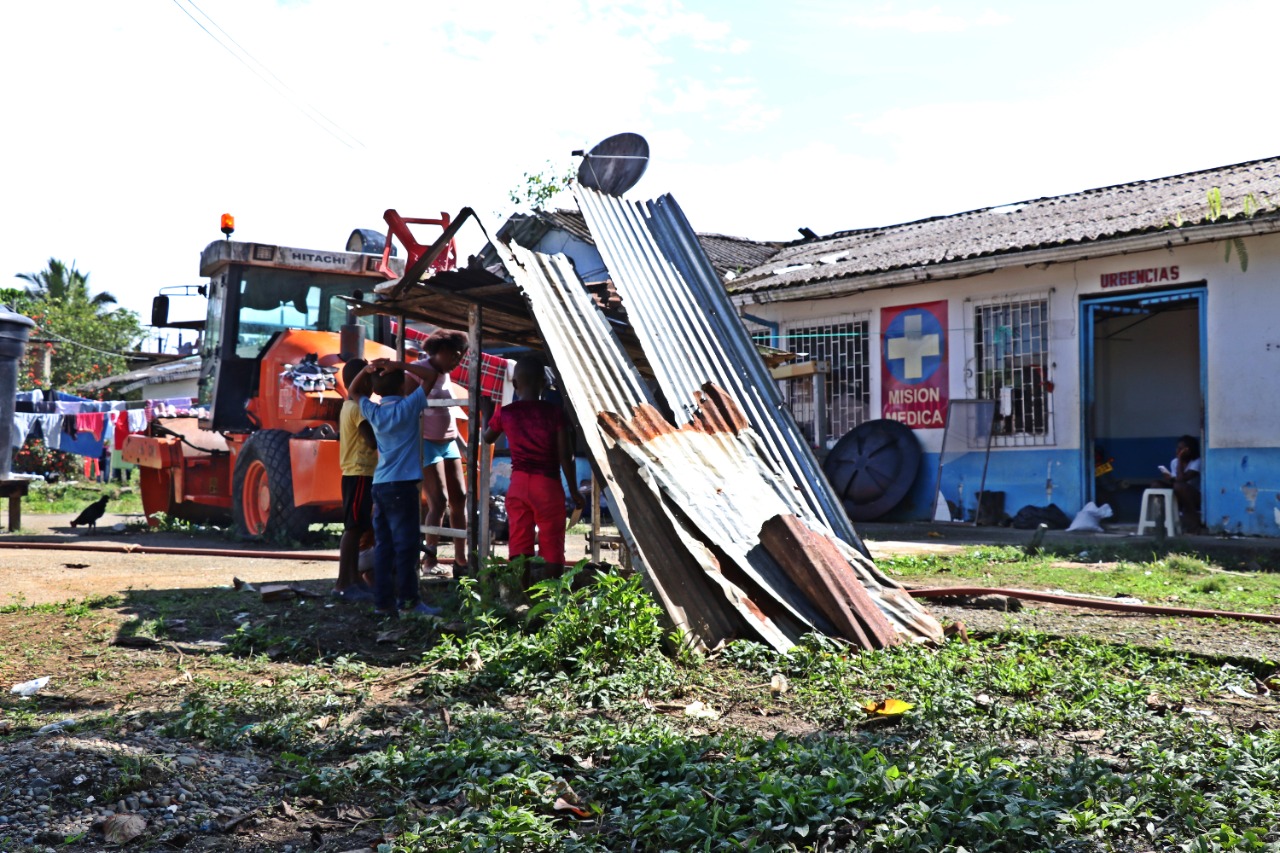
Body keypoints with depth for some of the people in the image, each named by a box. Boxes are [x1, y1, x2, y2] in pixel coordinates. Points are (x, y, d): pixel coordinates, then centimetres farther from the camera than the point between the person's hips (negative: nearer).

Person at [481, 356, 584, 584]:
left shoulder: (505, 413, 2)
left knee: (519, 547, 8)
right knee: (551, 548, 0)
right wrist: (573, 490, 4)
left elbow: (487, 438, 23)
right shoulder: (554, 413, -5)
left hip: (518, 483, 3)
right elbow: (565, 456, -6)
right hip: (548, 484, -3)